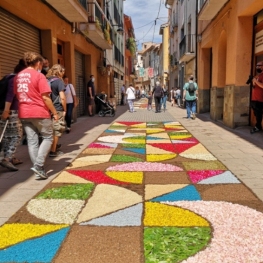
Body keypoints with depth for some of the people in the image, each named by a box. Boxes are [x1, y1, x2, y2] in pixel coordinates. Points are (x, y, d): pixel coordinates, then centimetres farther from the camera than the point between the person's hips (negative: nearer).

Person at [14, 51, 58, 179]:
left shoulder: (17, 76, 12)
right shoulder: (39, 75, -9)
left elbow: (17, 95, 16)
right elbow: (45, 97, -13)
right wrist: (54, 112, -5)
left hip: (24, 113, 6)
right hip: (39, 112, -6)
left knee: (32, 141, 8)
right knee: (47, 137, 8)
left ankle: (39, 170, 12)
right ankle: (38, 165, -5)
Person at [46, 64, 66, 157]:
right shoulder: (59, 81, -9)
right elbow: (62, 98, -16)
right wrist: (65, 109, -5)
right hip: (57, 110, -7)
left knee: (51, 130, 16)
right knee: (56, 131, 3)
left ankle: (54, 148, 27)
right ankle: (53, 151, 8)